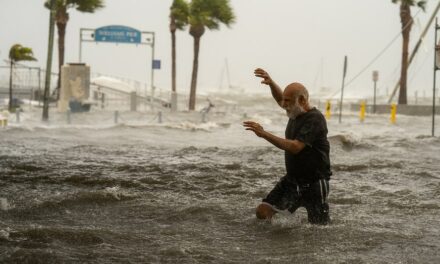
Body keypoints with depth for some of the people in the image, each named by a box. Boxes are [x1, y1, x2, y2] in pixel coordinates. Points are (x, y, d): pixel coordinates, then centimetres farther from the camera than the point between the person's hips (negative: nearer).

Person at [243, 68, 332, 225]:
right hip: (292, 179, 8)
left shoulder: (314, 119, -20)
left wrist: (264, 134, -32)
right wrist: (271, 83, 7)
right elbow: (280, 99, 27)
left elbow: (295, 147, -31)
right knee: (263, 212, -6)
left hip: (314, 183, -8)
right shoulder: (296, 112, 5)